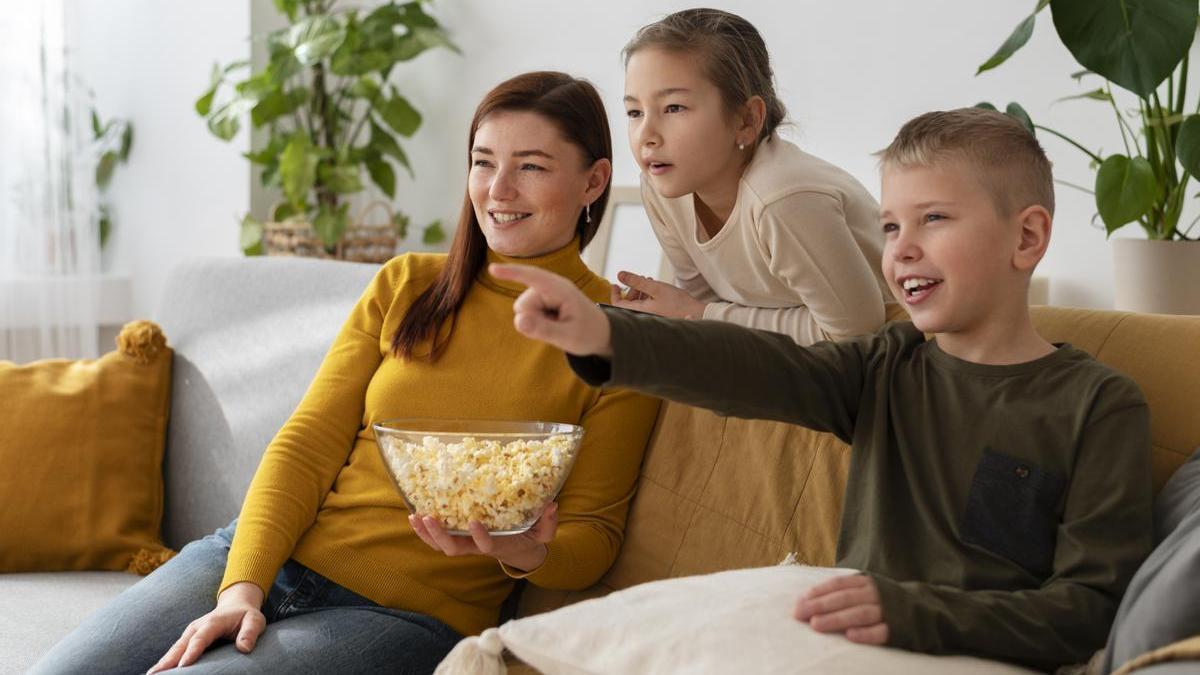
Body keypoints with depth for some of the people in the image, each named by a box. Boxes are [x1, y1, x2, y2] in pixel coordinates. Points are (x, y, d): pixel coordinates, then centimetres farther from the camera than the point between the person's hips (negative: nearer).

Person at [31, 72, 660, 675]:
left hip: (406, 611, -4)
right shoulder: (406, 285, 9)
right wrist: (243, 586, -11)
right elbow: (307, 444, 4)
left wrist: (526, 555, -23)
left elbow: (592, 531, 1)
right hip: (264, 559, 4)